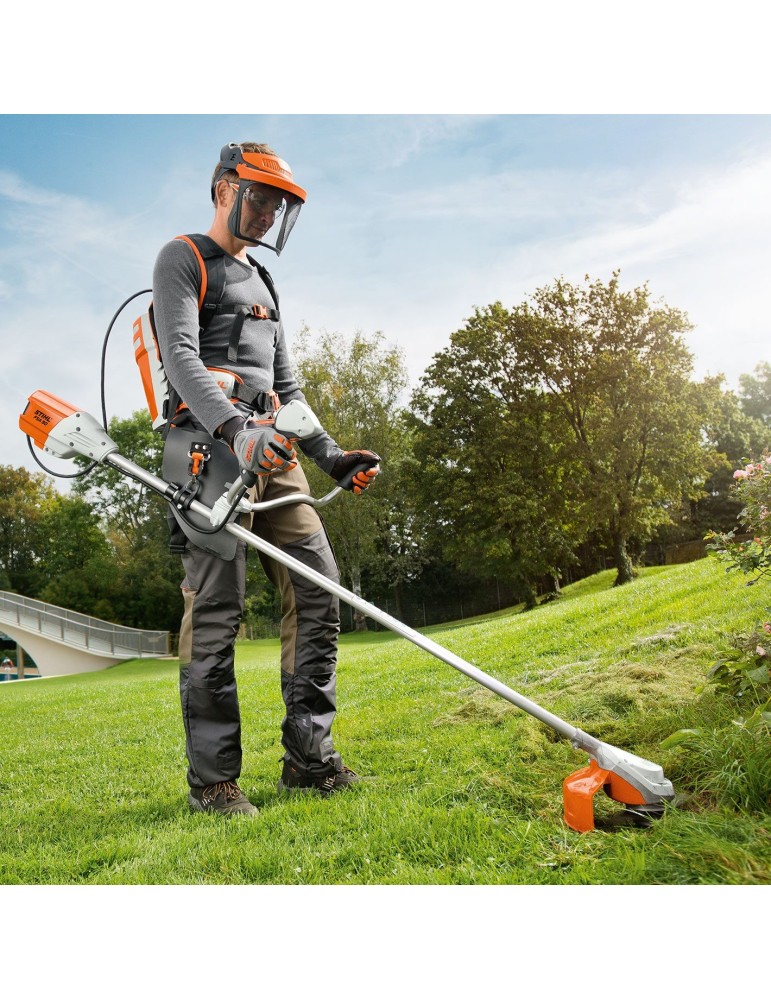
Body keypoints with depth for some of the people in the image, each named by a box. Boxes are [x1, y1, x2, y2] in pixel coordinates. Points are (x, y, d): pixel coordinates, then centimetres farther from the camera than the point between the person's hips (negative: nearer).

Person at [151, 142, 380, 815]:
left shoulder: (263, 282, 31)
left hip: (275, 453, 8)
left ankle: (309, 758, 7)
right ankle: (212, 779, 0)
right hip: (211, 445, -7)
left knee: (318, 591, -1)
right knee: (216, 608, -10)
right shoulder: (183, 258, 7)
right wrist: (236, 429, -29)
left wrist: (332, 455, 16)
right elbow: (181, 356, -12)